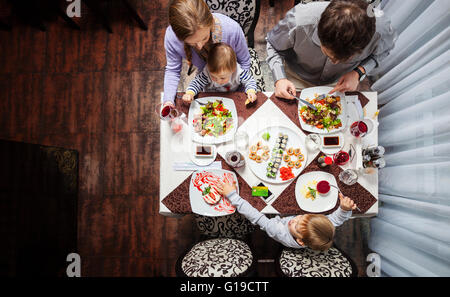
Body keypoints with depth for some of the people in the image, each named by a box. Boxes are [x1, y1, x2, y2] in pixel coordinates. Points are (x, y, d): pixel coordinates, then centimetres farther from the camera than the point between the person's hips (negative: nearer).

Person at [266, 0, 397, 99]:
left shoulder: (380, 30, -34)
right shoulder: (298, 22, -39)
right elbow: (273, 44, -15)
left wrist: (359, 72, -25)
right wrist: (280, 79, -31)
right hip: (298, 81, -3)